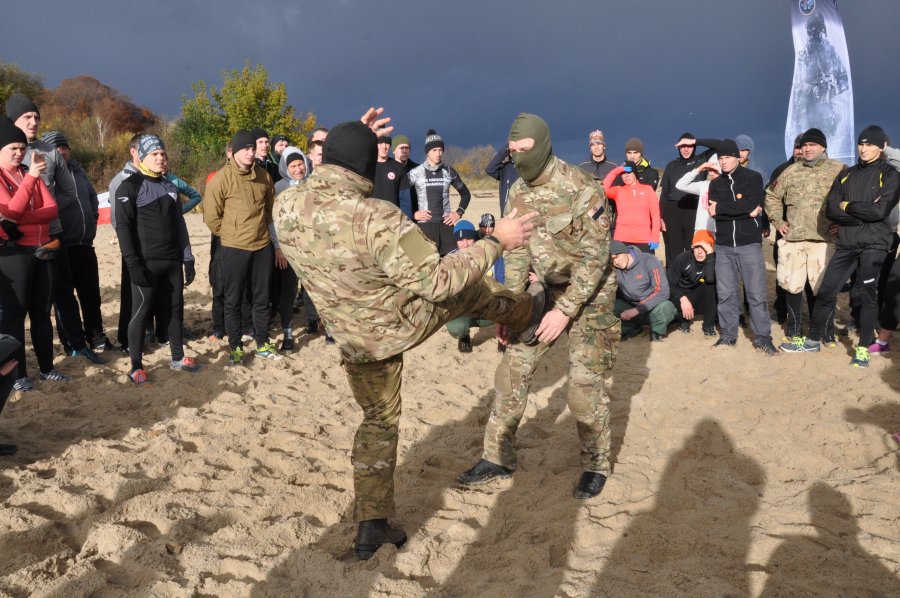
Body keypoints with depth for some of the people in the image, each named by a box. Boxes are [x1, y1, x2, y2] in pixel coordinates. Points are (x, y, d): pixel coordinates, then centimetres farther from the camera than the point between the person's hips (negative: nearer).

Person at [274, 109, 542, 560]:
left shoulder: (286, 206, -14)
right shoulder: (377, 219, -34)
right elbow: (436, 283, -26)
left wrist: (354, 140, 9)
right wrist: (495, 243, -16)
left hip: (355, 341, 6)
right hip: (406, 320, -5)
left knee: (378, 421, 23)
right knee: (468, 286, 22)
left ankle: (372, 526, 29)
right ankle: (530, 313, 52)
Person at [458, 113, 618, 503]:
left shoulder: (581, 189, -22)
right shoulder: (518, 192, -1)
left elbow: (594, 256, -22)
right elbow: (517, 251, 6)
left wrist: (565, 311, -24)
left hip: (588, 294, -6)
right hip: (544, 290, 6)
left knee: (584, 383, -5)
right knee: (513, 370, 2)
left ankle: (596, 465, 16)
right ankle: (498, 457, 15)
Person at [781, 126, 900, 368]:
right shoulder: (846, 174, 12)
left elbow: (880, 211, -14)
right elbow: (830, 210, 0)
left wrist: (848, 206, -5)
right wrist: (864, 212, -10)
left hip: (873, 244, -4)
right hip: (846, 243, 4)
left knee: (867, 294, -3)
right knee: (826, 291, 4)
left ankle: (863, 348, 9)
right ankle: (813, 340, 17)